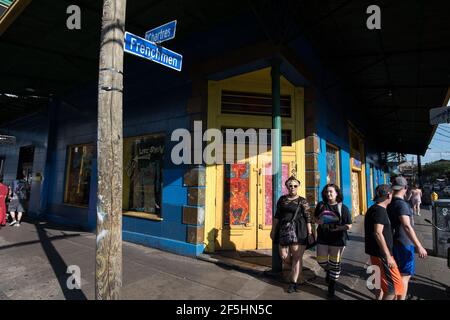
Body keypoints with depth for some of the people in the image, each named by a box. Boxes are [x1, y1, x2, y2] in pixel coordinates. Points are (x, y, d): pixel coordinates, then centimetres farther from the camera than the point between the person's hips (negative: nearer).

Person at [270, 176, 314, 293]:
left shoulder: (302, 201, 0)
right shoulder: (282, 199, 8)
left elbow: (308, 218, -2)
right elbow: (277, 216, 11)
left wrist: (310, 233, -8)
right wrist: (273, 230, 10)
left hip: (299, 231, -3)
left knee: (297, 257, -1)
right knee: (283, 256, 6)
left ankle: (294, 282, 12)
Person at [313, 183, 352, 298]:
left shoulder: (343, 208, -9)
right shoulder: (321, 205, 0)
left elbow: (349, 225, -6)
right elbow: (315, 217, 13)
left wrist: (338, 228, -24)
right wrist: (318, 221, -10)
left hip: (337, 240, -3)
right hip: (322, 238, 3)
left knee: (334, 263, 9)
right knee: (321, 261, 11)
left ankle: (331, 287, 27)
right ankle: (328, 272, 45)